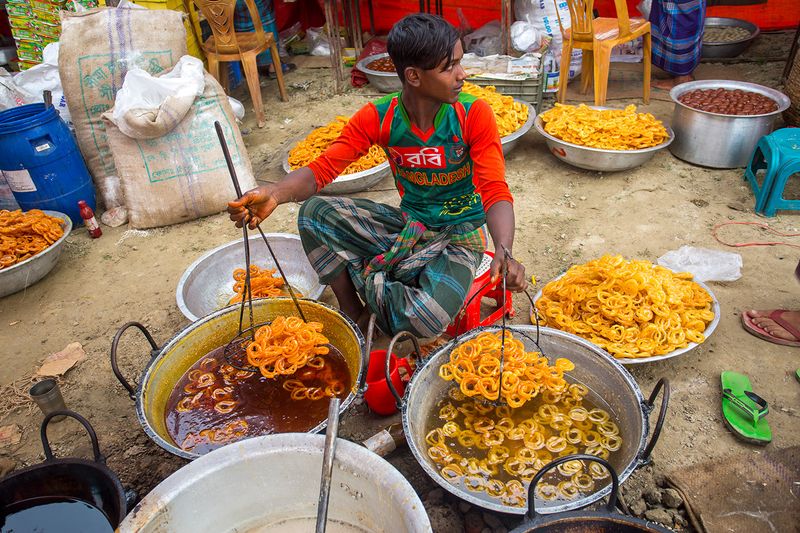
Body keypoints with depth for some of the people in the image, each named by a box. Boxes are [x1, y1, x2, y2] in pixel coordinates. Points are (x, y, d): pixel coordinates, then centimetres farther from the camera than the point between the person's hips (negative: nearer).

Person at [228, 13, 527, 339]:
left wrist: (504, 249, -45)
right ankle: (354, 315, -3)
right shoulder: (378, 117, -9)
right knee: (314, 212, -16)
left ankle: (365, 278, 0)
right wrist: (275, 193, -37)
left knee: (428, 320, -33)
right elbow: (323, 168, -14)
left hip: (460, 236, -3)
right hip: (407, 225, 3)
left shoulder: (474, 115, -17)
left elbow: (495, 191, -23)